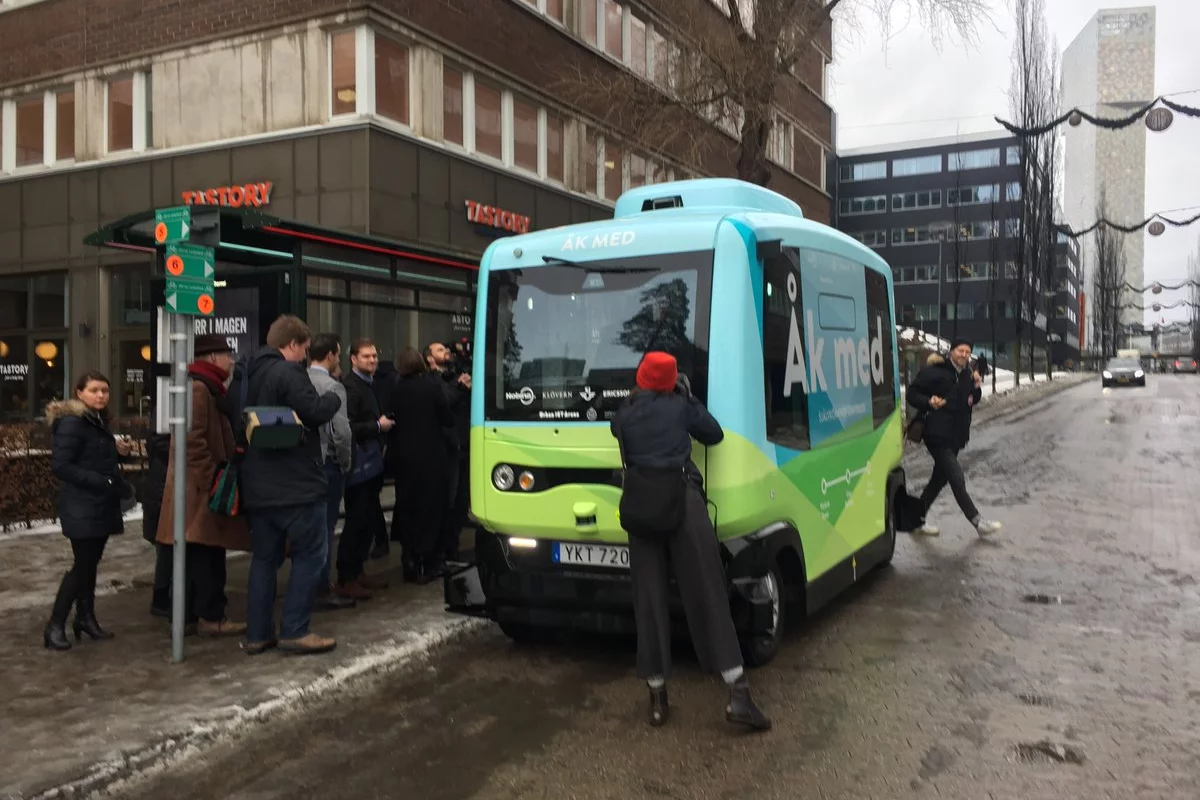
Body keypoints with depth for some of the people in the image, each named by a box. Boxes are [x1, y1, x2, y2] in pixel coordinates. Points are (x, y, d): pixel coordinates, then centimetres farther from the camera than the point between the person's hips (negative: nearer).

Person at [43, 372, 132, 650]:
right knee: (83, 565, -7)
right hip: (81, 507, -9)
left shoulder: (98, 421, 14)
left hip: (100, 505, 9)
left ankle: (85, 618, 23)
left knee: (91, 563, 13)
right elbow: (60, 466, -20)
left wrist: (117, 451, 0)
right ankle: (55, 626, 3)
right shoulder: (71, 422, -14)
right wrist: (103, 482, -23)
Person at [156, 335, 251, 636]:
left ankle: (191, 614, 19)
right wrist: (212, 480, -21)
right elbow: (193, 441, -22)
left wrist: (215, 478, 21)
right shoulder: (198, 388, -14)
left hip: (203, 485, 11)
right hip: (203, 486, -11)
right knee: (208, 554, -6)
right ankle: (210, 617, 0)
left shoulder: (207, 387, 20)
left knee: (198, 555, 13)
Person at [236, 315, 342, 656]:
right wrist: (333, 398, -2)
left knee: (264, 557, 13)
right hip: (296, 484, -9)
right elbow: (316, 412, -21)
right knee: (310, 554, 1)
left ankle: (258, 634, 15)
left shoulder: (247, 374, 15)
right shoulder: (288, 372, -14)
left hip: (258, 485, 9)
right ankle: (295, 631, 1)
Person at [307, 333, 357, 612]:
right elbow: (342, 432, -17)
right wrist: (345, 462, -4)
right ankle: (323, 591, 6)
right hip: (328, 463, -6)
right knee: (325, 526, 1)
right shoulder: (333, 387, -14)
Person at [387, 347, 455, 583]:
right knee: (431, 510, 7)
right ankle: (429, 565, 8)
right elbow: (448, 419, -7)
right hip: (431, 457, -3)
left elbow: (391, 420, 3)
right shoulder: (432, 385, -10)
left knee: (407, 510, 11)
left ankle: (411, 565, 13)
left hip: (404, 458, 3)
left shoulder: (396, 390, -3)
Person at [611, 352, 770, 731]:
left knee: (649, 600, 7)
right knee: (708, 596, -2)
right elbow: (715, 434, 18)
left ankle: (657, 697, 11)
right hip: (684, 501, -2)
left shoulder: (622, 418, 12)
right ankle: (738, 695, -5)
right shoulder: (679, 406, 8)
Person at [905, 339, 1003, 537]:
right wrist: (929, 402, -28)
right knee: (957, 479, -9)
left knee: (939, 478, 14)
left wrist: (976, 387, 0)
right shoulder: (935, 372, -13)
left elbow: (972, 401, 18)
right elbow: (912, 394, -11)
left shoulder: (967, 374, 9)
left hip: (956, 436, 8)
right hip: (938, 435, -8)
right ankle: (978, 522, 0)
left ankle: (918, 520, 25)